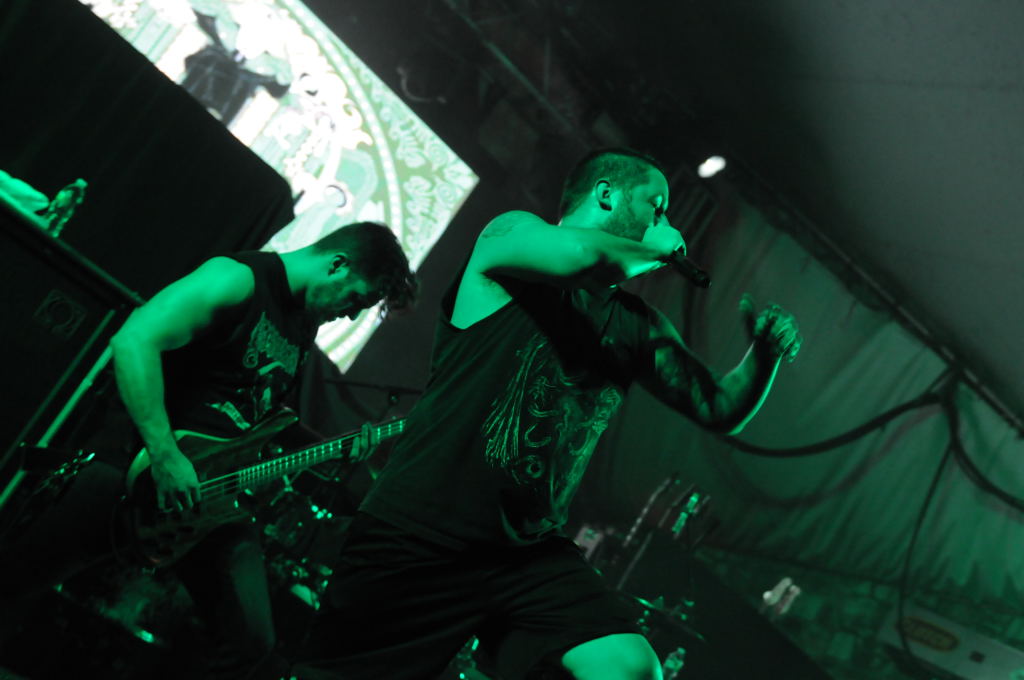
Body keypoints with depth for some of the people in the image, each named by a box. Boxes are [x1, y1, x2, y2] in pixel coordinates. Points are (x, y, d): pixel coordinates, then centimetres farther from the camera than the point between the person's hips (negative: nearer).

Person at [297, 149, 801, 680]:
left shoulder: (640, 327, 14)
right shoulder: (511, 233, -3)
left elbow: (721, 410, 16)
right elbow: (577, 254, -25)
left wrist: (764, 356, -3)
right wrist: (652, 249, -6)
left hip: (531, 555, 5)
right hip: (417, 542, -5)